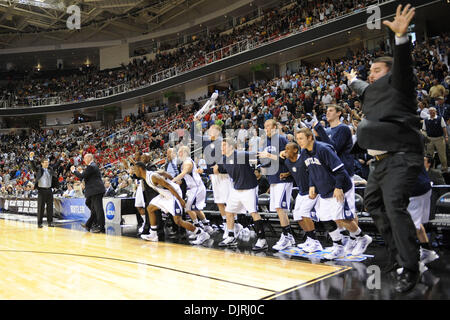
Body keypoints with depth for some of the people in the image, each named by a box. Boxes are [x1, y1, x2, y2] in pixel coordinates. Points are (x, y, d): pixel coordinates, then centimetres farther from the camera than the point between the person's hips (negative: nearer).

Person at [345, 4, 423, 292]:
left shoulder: (396, 83, -3)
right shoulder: (373, 89, 19)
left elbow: (403, 65, -23)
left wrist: (401, 36, -39)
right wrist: (353, 80, 60)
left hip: (402, 157, -10)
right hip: (383, 160, 10)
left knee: (394, 206, -20)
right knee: (373, 202, 16)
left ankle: (410, 269, -10)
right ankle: (396, 254, 28)